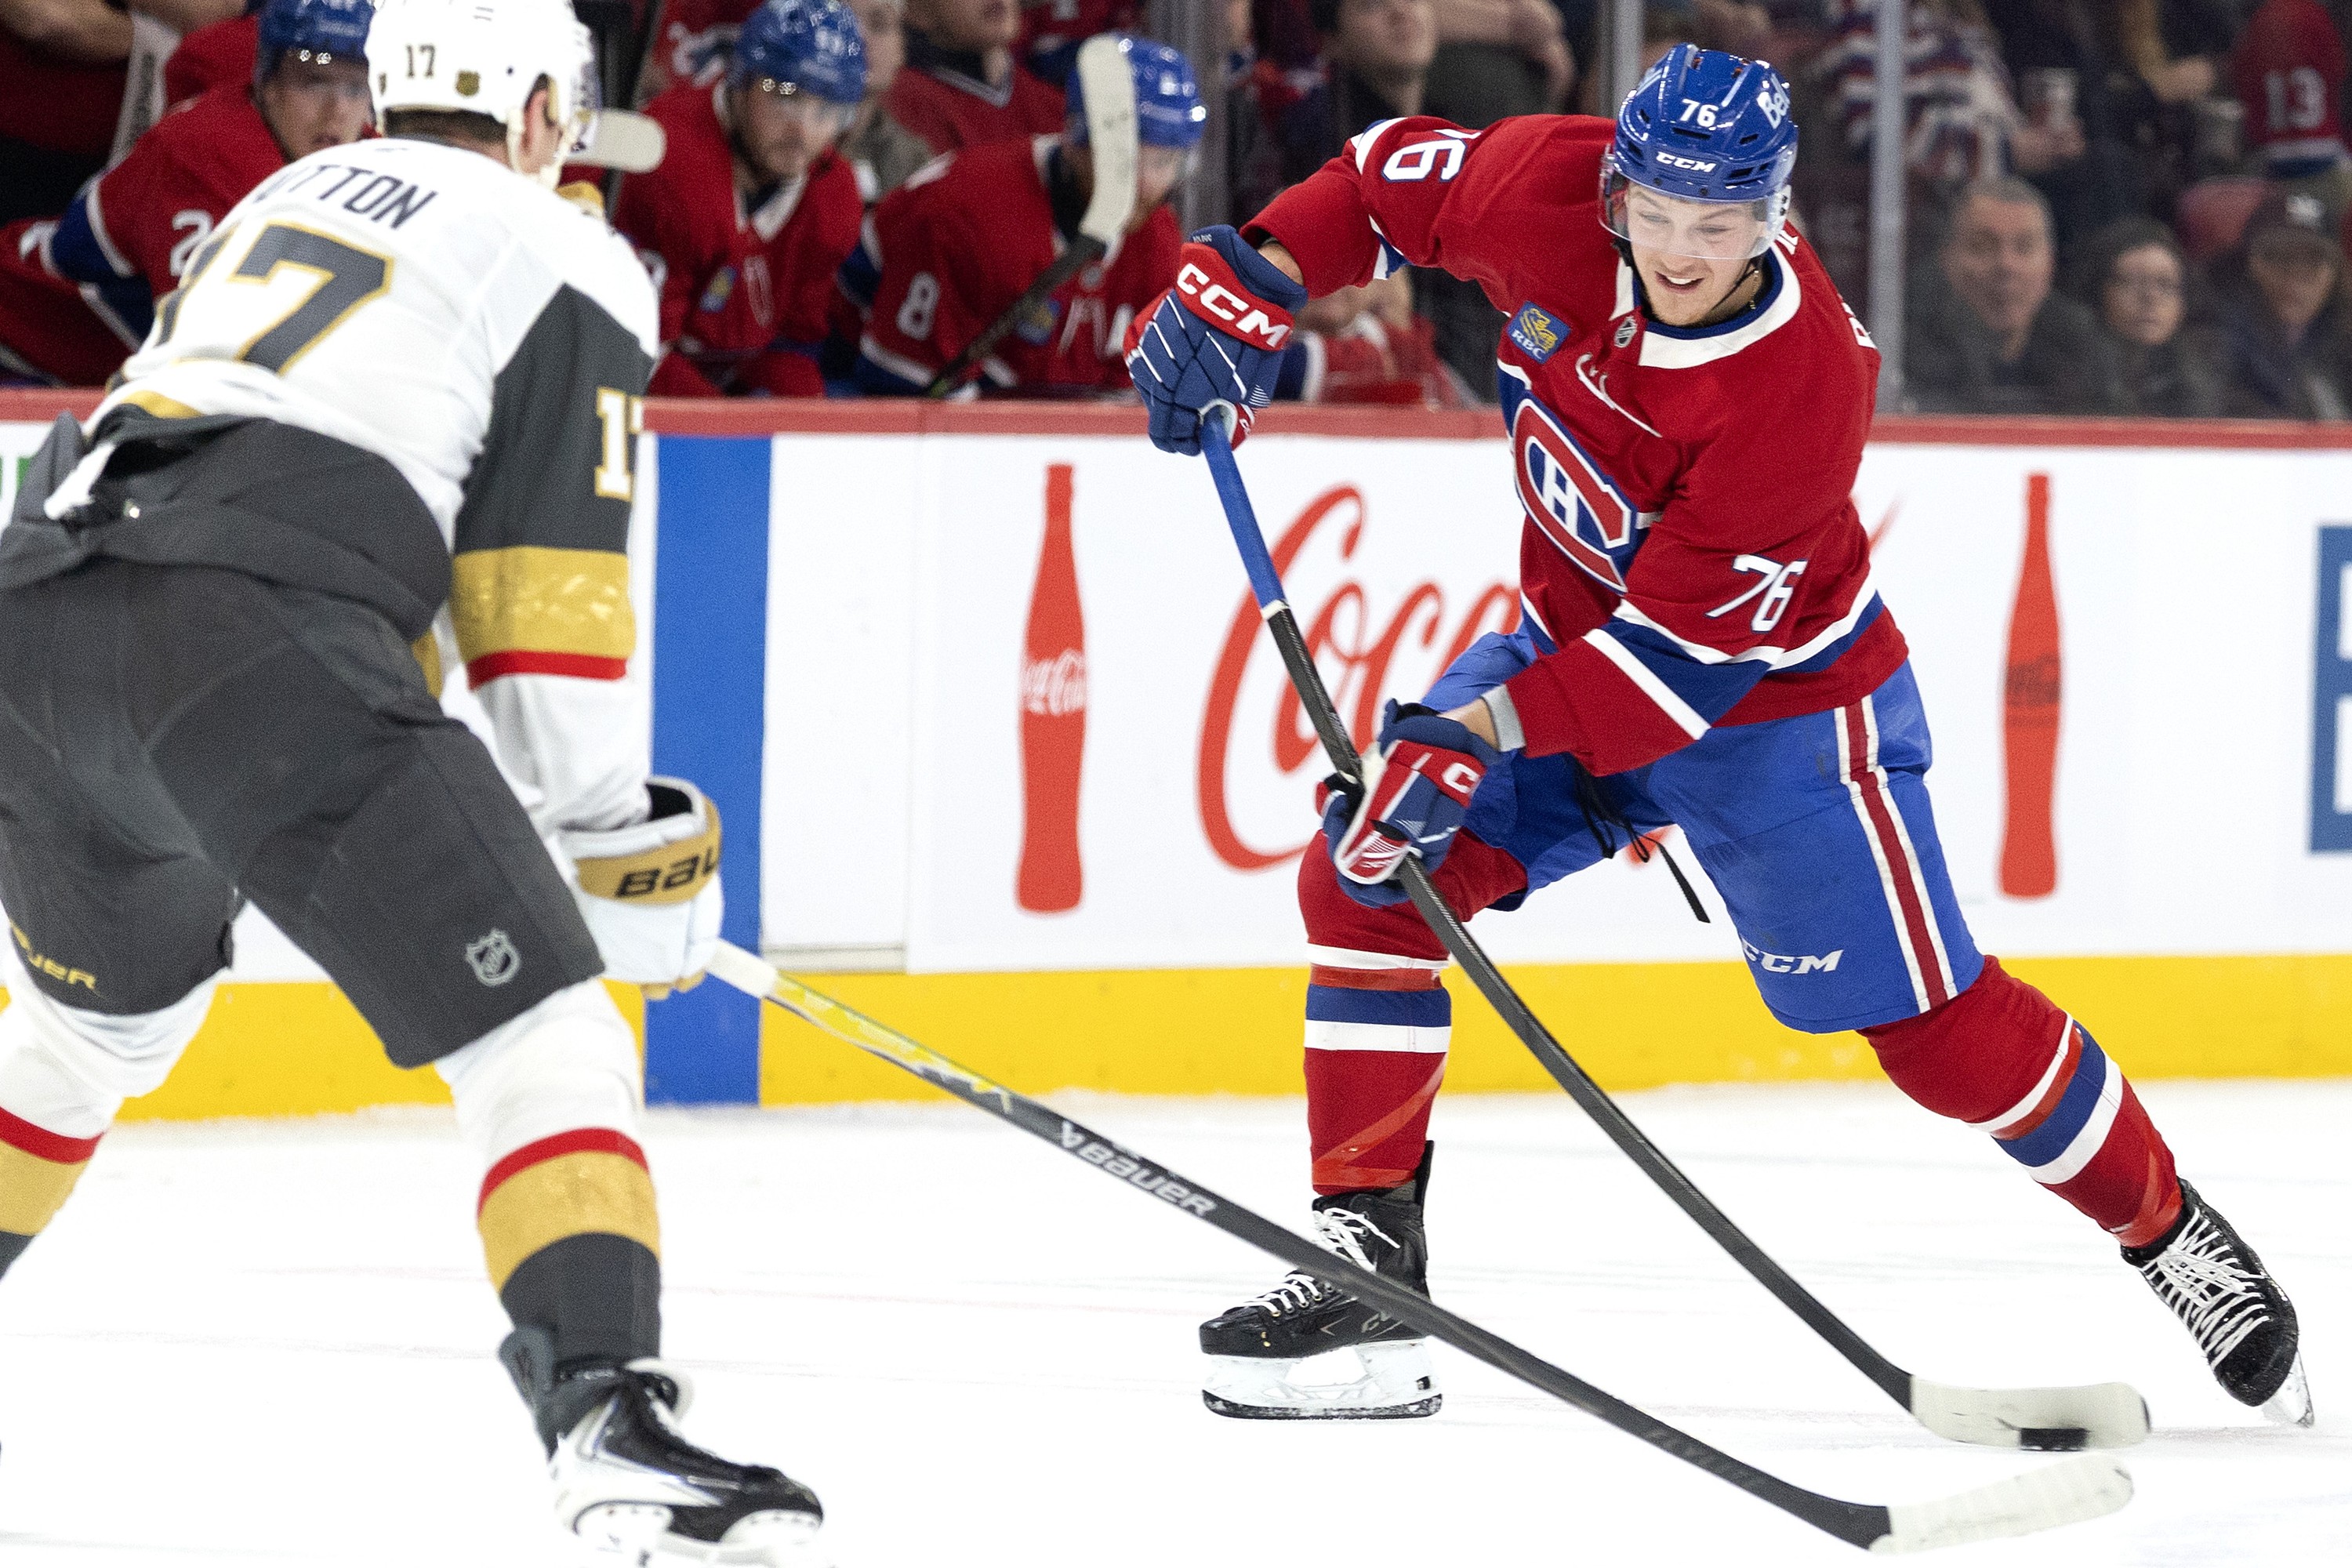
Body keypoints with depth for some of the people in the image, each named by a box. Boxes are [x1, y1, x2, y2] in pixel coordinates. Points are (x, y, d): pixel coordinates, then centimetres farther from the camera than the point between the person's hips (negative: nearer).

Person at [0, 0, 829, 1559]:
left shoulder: (290, 195, 33)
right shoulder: (571, 267, 11)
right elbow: (545, 603, 4)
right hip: (253, 646, -7)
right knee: (541, 1032, -5)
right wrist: (618, 843, 13)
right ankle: (610, 1418, -23)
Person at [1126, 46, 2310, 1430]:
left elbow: (1685, 645, -32)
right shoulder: (1550, 192, -20)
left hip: (1773, 693, -6)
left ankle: (2172, 1231, 18)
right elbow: (1396, 180, 2)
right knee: (1365, 878, -11)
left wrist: (1481, 739, -38)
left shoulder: (1804, 386, -34)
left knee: (1937, 1025, -4)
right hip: (1571, 640, 6)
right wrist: (1251, 280, -11)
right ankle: (1369, 1263, -6)